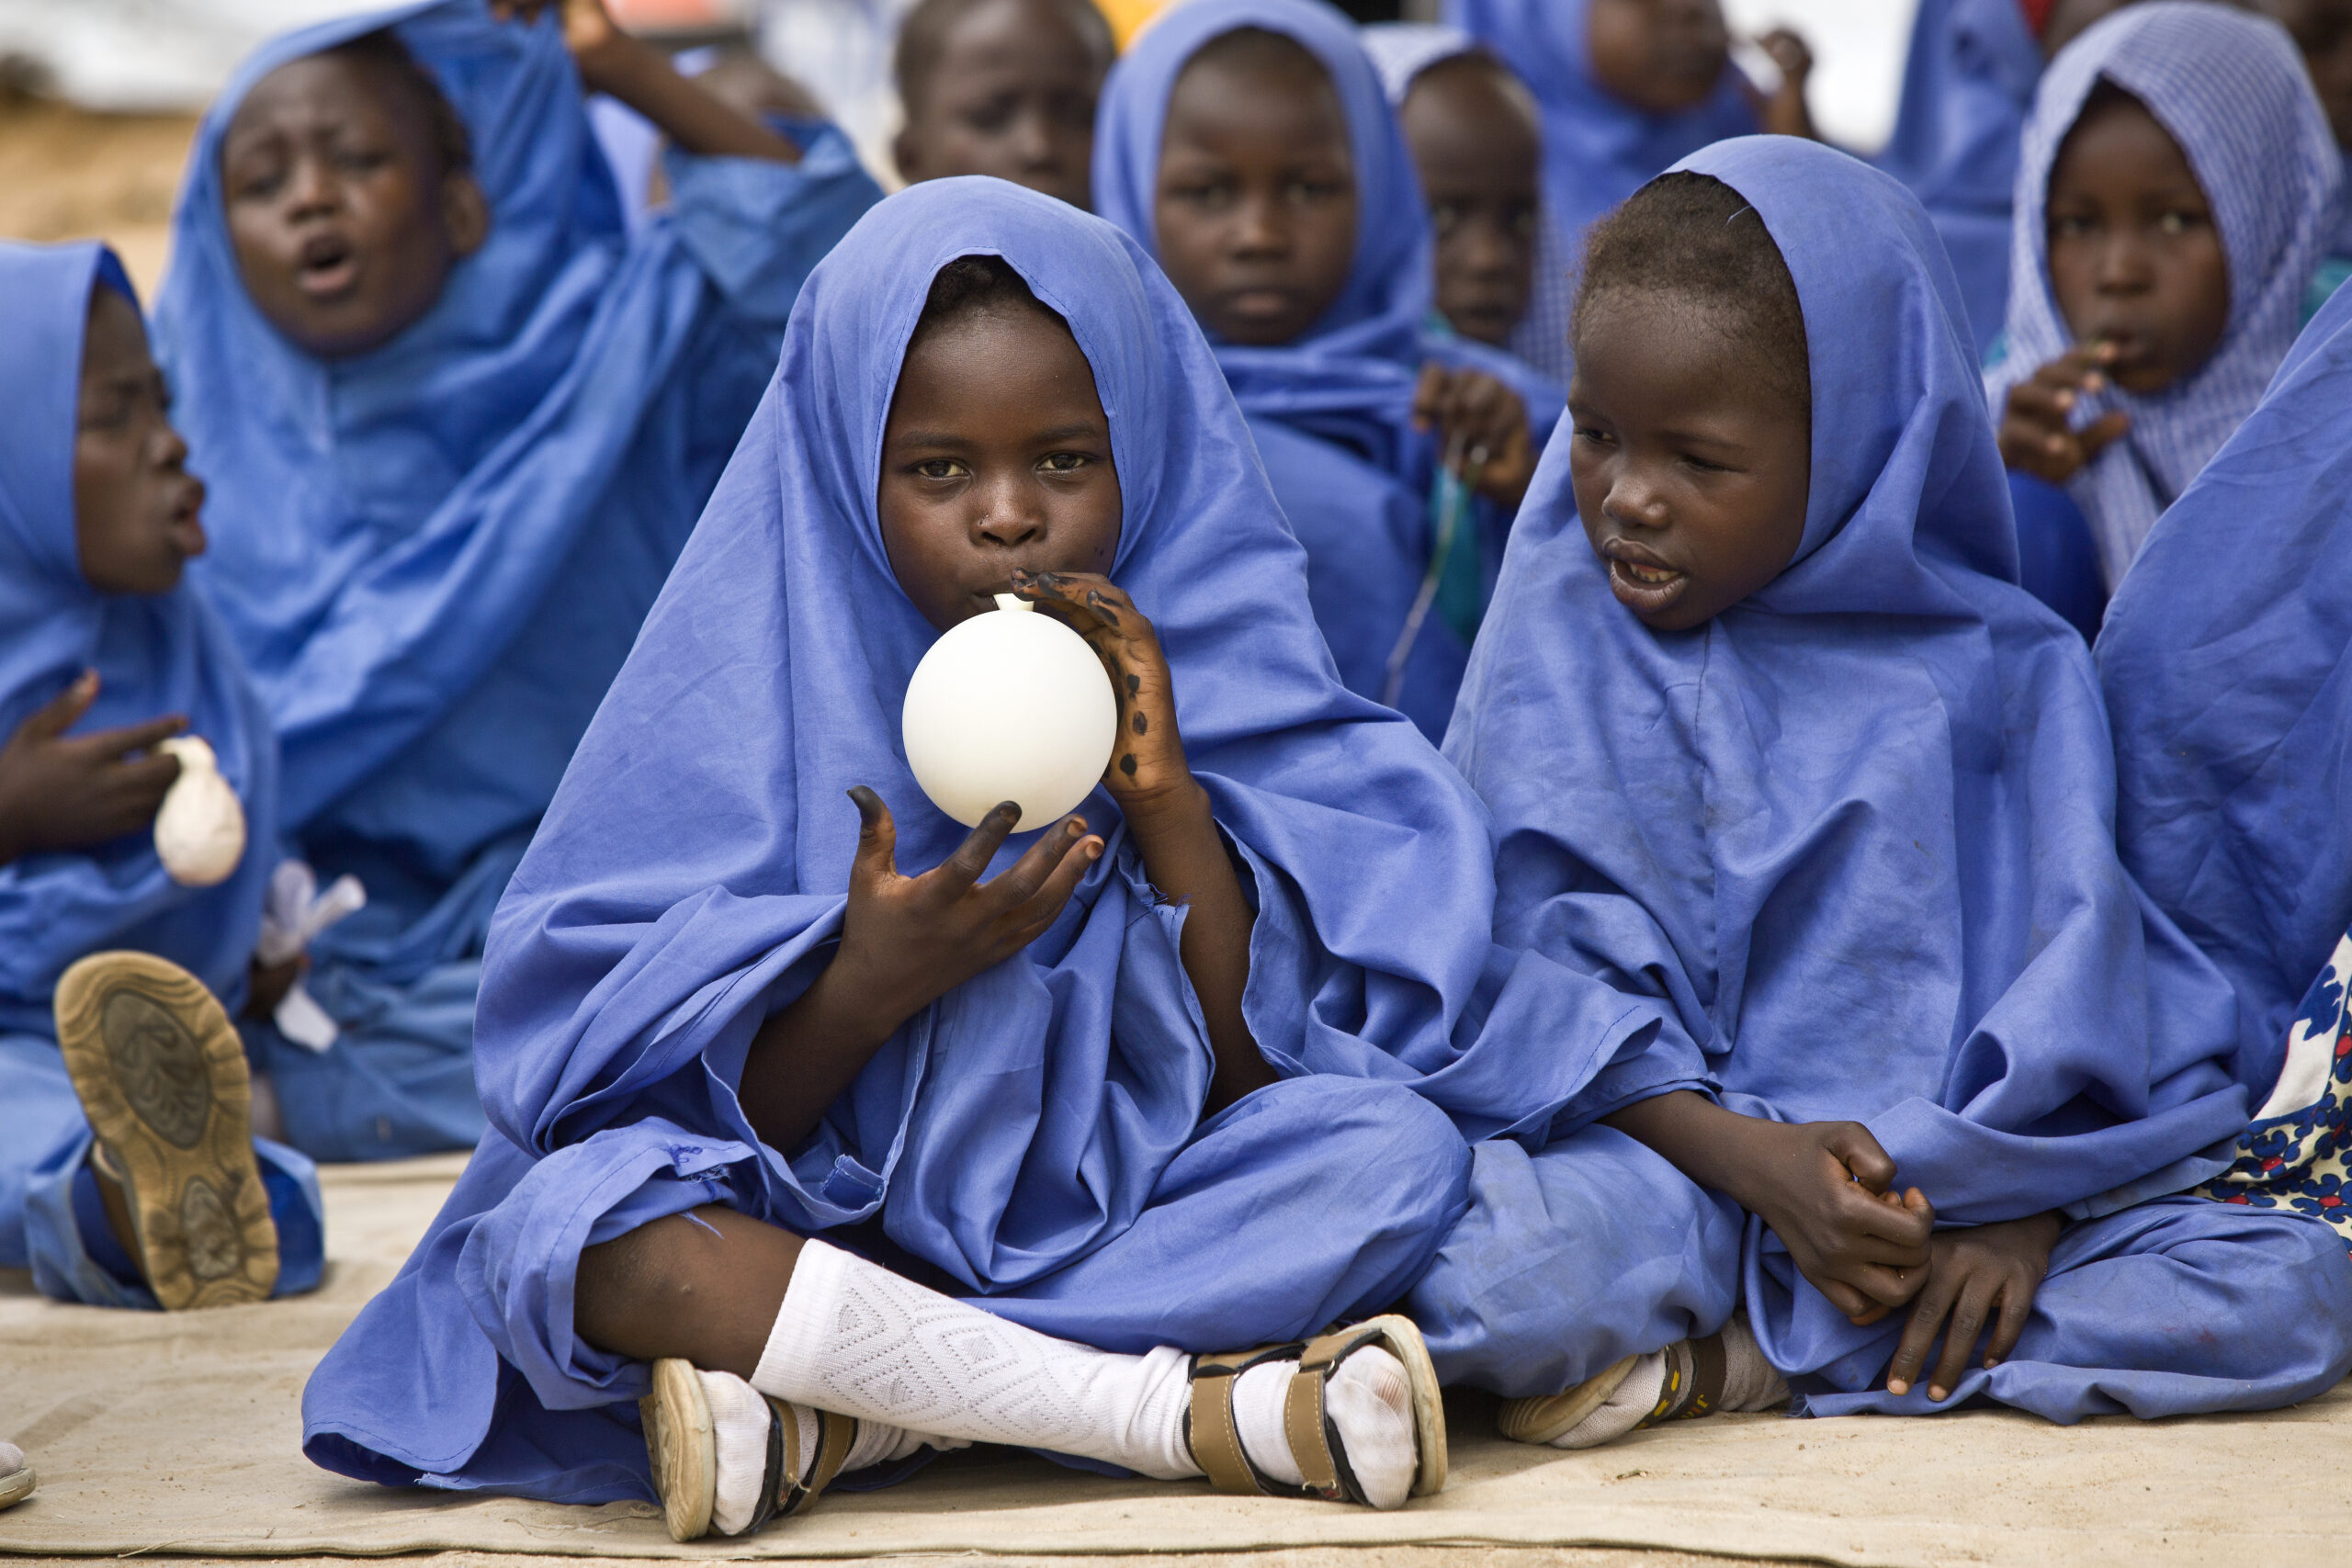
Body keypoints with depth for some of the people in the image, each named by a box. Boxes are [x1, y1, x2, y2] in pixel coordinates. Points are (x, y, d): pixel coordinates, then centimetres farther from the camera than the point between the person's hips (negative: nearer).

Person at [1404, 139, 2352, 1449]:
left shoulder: (1998, 669, 7)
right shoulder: (1563, 643, 5)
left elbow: (2075, 958, 2)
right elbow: (1546, 975, -3)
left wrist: (2013, 1216, -15)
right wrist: (1750, 1158, -18)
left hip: (1959, 1171, 3)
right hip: (1675, 1160, -3)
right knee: (1480, 1275, -35)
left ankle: (1739, 1364, -19)